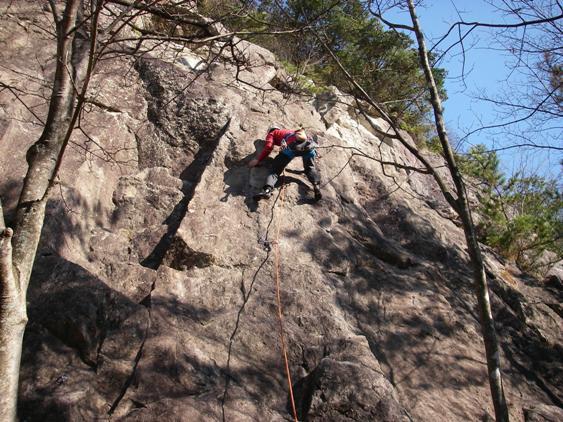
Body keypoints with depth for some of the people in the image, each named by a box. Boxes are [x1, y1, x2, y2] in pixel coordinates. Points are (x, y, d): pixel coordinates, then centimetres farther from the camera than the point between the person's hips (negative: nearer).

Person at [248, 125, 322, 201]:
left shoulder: (272, 133, 29)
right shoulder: (289, 131, 43)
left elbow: (268, 147, 13)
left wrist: (258, 160, 16)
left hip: (292, 144, -4)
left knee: (276, 169, 0)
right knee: (310, 167, 19)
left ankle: (267, 189, -24)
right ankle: (316, 185, -10)